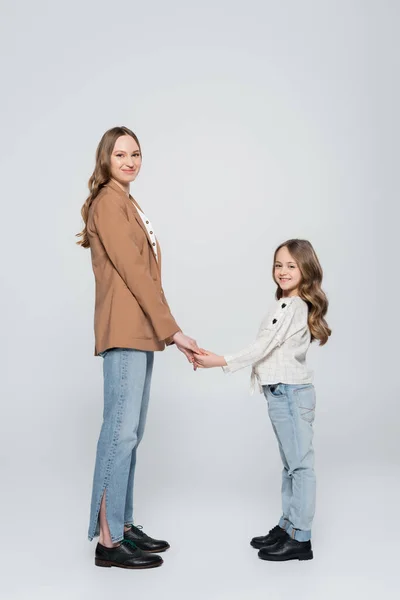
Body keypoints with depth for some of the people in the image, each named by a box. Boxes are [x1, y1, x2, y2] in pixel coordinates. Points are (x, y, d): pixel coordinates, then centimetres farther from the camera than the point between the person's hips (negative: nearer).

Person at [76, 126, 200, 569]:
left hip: (140, 330, 10)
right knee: (121, 430, -8)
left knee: (131, 431, 11)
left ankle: (122, 525, 19)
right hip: (124, 331, -10)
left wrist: (162, 331, 11)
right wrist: (171, 330, -15)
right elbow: (133, 271, -15)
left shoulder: (127, 204, 21)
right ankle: (107, 540, -2)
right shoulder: (108, 202, -7)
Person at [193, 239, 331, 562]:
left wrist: (220, 362, -17)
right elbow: (269, 349, 18)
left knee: (300, 464, -5)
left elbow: (263, 346, -19)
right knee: (291, 464, 15)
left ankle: (300, 538, 0)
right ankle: (288, 525, 25)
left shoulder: (291, 306, -14)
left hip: (291, 392, -11)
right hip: (283, 392, 11)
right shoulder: (294, 305, 17)